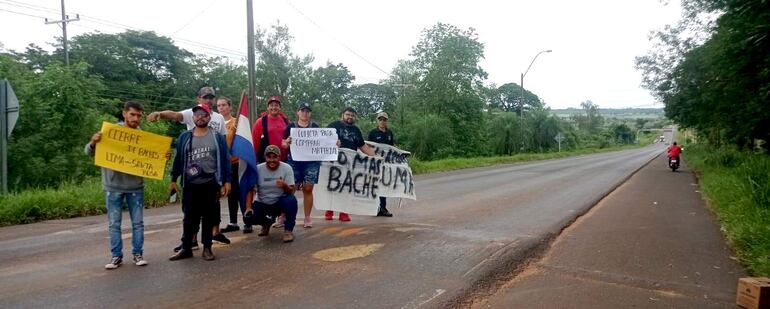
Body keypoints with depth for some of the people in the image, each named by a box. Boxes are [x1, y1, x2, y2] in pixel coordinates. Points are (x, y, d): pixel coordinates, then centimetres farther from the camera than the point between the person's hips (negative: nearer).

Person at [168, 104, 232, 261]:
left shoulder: (217, 137, 3)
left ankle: (207, 248, 15)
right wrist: (173, 179, 8)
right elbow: (178, 159, 10)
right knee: (189, 217, 4)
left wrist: (226, 181, -3)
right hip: (190, 184, 1)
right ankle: (186, 248, 15)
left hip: (211, 184, -1)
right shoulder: (184, 137, 7)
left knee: (209, 217, 6)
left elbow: (225, 159, 2)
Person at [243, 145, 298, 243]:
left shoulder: (287, 168, -12)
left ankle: (288, 230, -11)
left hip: (280, 202, -2)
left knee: (291, 200, -34)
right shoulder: (258, 169, -7)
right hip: (262, 203, 2)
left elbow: (291, 191, -16)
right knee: (248, 218, -22)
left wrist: (284, 186, -39)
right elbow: (250, 190, -5)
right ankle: (266, 223, 16)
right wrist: (248, 207, -18)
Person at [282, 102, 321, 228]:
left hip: (311, 161, 1)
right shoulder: (291, 126, 6)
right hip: (294, 161, -1)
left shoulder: (315, 127, 10)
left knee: (308, 189, 1)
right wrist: (287, 142, -17)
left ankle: (307, 218, 8)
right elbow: (284, 144, 5)